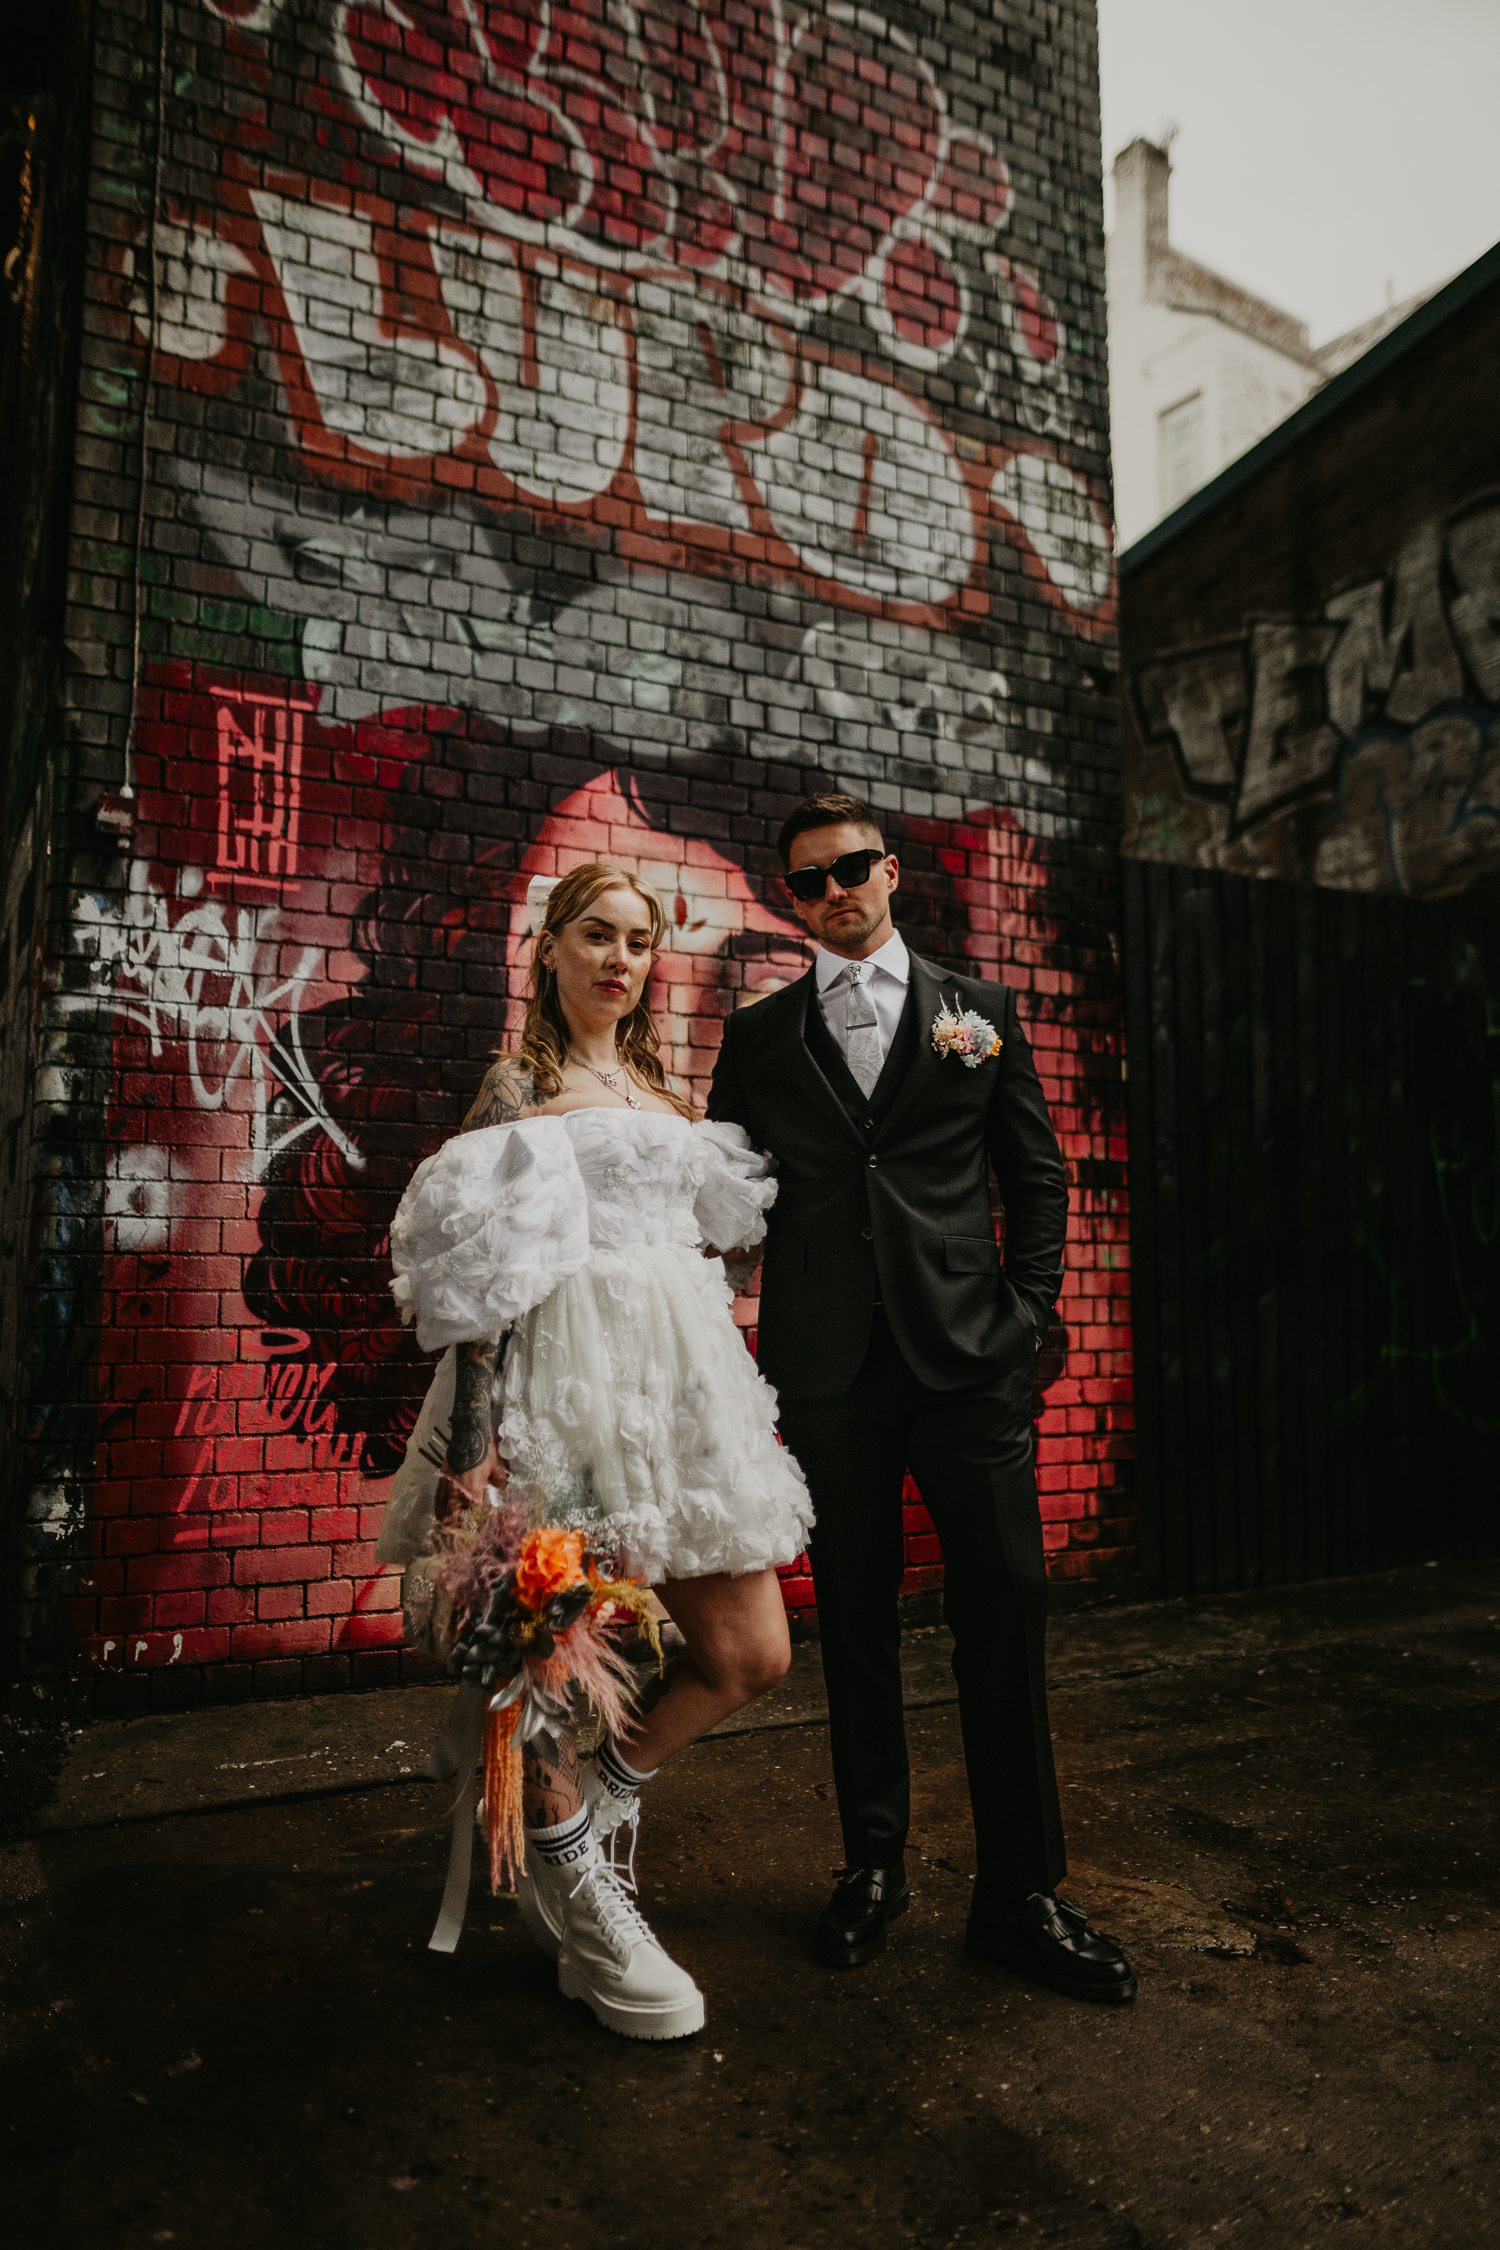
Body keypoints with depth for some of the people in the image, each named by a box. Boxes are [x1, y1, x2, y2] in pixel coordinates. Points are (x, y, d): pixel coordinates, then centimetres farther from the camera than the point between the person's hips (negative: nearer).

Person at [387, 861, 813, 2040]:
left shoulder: (664, 1095, 20)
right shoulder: (517, 1088, 0)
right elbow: (484, 1278, -8)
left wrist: (732, 1403, 17)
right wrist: (474, 1446, -16)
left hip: (686, 1386, 7)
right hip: (571, 1389, -6)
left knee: (752, 1657, 4)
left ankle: (592, 1809, 28)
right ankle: (579, 1895, 29)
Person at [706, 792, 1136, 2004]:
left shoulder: (981, 1013, 9)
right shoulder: (758, 1035, 10)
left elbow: (1038, 1177, 10)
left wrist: (1023, 1311, 0)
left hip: (969, 1359, 0)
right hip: (828, 1369, 1)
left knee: (1005, 1610, 1)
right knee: (856, 1622, 10)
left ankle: (1021, 1893, 16)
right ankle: (873, 1866, 27)